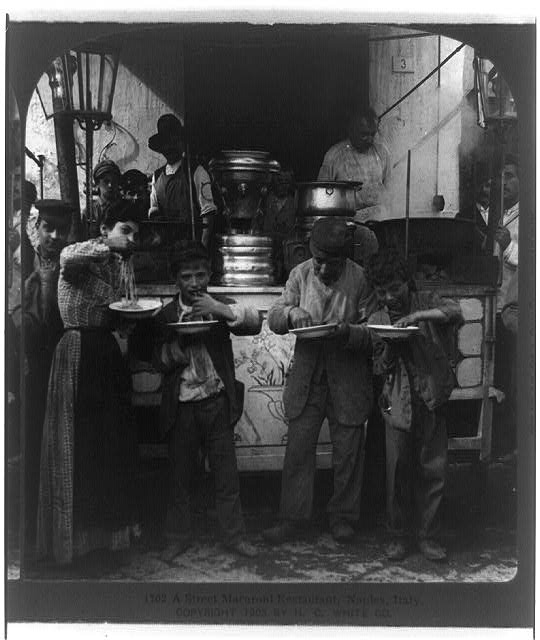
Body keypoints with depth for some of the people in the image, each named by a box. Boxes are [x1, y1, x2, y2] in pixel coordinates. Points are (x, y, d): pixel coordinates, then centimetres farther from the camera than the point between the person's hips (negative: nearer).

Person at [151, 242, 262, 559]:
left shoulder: (221, 307, 4)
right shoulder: (166, 314, 5)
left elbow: (255, 322, -12)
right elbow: (160, 361, -1)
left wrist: (222, 310, -26)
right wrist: (182, 341, -17)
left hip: (218, 402, 0)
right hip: (181, 406, 0)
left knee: (227, 473, 6)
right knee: (181, 476, 11)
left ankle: (235, 536, 19)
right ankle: (180, 536, 26)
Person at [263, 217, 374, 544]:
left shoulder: (361, 278, -8)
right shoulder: (300, 274, 0)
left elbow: (373, 332, -6)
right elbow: (273, 318, 2)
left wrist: (348, 332, -26)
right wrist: (290, 312, -20)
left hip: (348, 378, -2)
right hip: (306, 374, 2)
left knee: (348, 452, 9)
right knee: (298, 450, 5)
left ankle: (344, 516, 27)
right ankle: (292, 518, 18)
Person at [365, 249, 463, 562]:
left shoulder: (427, 302, 1)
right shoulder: (376, 318, 7)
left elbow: (456, 312, -19)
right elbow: (382, 367, 7)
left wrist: (418, 316, -29)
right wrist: (390, 348, -13)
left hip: (433, 399, -1)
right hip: (399, 403, 1)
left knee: (433, 470, 3)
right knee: (398, 470, 1)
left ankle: (428, 535, 17)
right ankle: (400, 535, 17)